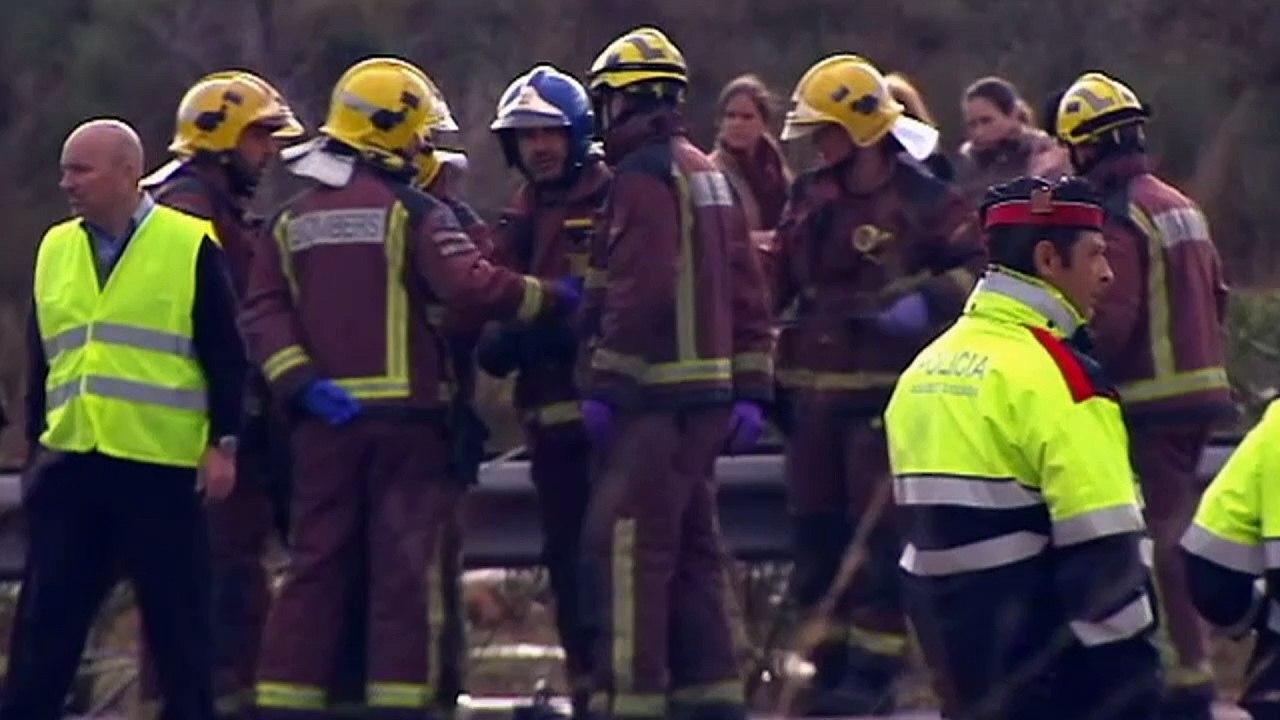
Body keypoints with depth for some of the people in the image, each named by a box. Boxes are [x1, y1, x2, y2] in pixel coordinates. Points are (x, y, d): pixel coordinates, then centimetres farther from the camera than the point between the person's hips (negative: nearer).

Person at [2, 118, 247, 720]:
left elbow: (224, 356, -2)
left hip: (160, 466, -5)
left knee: (177, 619, 2)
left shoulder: (190, 246, -2)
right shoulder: (55, 251, 14)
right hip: (69, 464, 5)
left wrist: (222, 444, -7)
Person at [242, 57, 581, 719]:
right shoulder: (413, 213, -6)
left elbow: (262, 314, 1)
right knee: (402, 567, -1)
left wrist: (300, 384, -7)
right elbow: (469, 287, -17)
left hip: (325, 420, 4)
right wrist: (550, 298, -6)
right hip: (405, 416, -4)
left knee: (316, 565, 8)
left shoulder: (291, 221, 12)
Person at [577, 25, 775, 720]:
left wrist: (604, 384, -17)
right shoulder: (708, 175, 18)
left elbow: (638, 295, -20)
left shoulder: (644, 176, -11)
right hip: (707, 394, 10)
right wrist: (751, 389, 16)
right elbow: (745, 291, 17)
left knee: (627, 544, -9)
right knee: (691, 545, 14)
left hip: (653, 399, -10)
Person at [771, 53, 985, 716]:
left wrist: (929, 302, -22)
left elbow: (975, 268, -7)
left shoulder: (919, 198, -7)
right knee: (815, 530, 8)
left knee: (880, 530, -7)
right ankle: (831, 663, 15)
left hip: (886, 389, -7)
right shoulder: (810, 198, 13)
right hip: (815, 387, 7)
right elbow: (777, 281, 18)